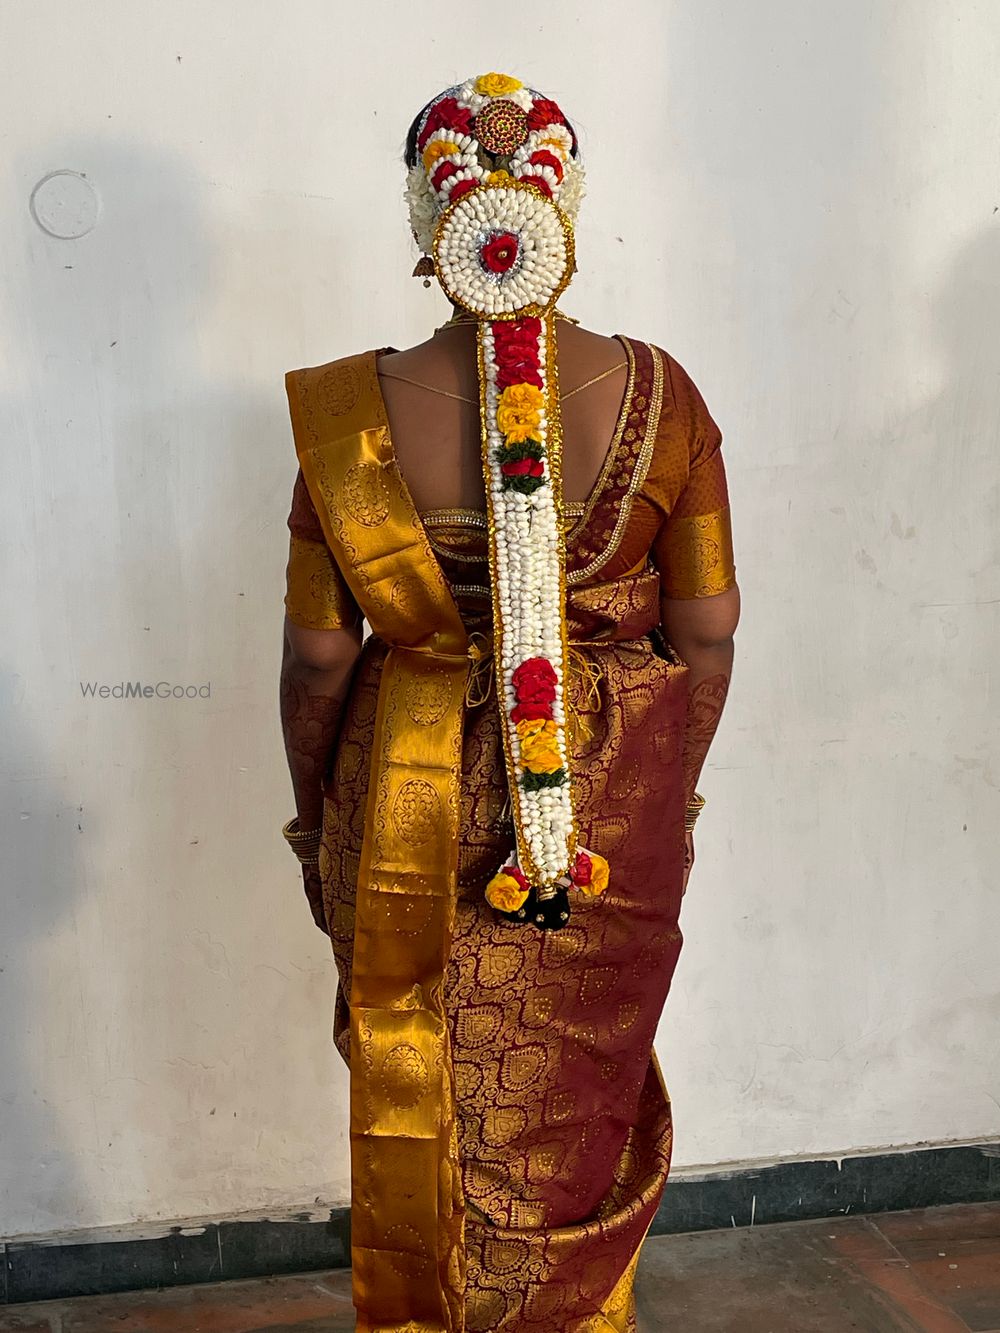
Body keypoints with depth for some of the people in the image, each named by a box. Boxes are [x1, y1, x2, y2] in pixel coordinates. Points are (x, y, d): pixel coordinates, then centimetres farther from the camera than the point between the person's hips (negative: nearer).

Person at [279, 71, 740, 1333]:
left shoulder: (352, 414, -14)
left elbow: (317, 660, -8)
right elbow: (708, 634, -6)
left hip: (411, 816, -1)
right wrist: (669, 789, 10)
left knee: (420, 1105, 20)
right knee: (584, 1103, 23)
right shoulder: (657, 395, -12)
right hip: (615, 810, 2)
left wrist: (314, 817, 8)